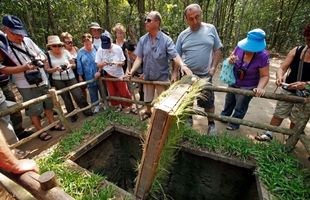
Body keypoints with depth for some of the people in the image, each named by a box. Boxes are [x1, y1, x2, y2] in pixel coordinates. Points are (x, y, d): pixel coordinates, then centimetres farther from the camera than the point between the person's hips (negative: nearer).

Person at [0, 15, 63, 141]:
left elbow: (41, 54, 12)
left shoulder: (27, 40, 3)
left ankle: (52, 124, 33)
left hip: (42, 80, 5)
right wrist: (24, 67, -24)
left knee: (48, 104, 15)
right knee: (34, 109, 5)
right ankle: (40, 131, 22)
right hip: (26, 85, -4)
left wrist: (41, 59, -11)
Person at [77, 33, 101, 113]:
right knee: (92, 92, 11)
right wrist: (80, 76, 4)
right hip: (89, 77, 1)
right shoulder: (81, 52, -1)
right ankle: (96, 105, 27)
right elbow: (79, 65, 4)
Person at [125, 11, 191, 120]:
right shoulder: (142, 40, -4)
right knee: (147, 99, 22)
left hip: (162, 76, -3)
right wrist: (132, 71, -21)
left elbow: (175, 56, -24)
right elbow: (139, 58, -6)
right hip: (147, 76, 4)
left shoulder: (166, 40, -15)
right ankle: (148, 112, 51)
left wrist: (182, 66, -44)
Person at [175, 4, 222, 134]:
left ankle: (211, 123, 28)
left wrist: (213, 67, -8)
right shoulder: (183, 35, 2)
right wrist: (175, 72, -3)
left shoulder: (210, 29, 1)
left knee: (208, 101, 6)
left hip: (204, 74, -1)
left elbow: (218, 50, 3)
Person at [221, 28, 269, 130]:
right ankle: (224, 116, 51)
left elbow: (265, 76, -20)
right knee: (229, 101, 26)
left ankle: (234, 124, 38)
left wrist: (260, 88, -37)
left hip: (247, 87, -4)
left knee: (240, 107, 14)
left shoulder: (263, 56, -26)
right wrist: (230, 60, -25)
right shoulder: (240, 47, -18)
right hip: (233, 83, 4)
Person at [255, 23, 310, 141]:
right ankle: (268, 135, 26)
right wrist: (280, 77, -30)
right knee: (278, 114, 12)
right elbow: (282, 68, -9)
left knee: (296, 121, 13)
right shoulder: (297, 51, -4)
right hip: (288, 90, 2)